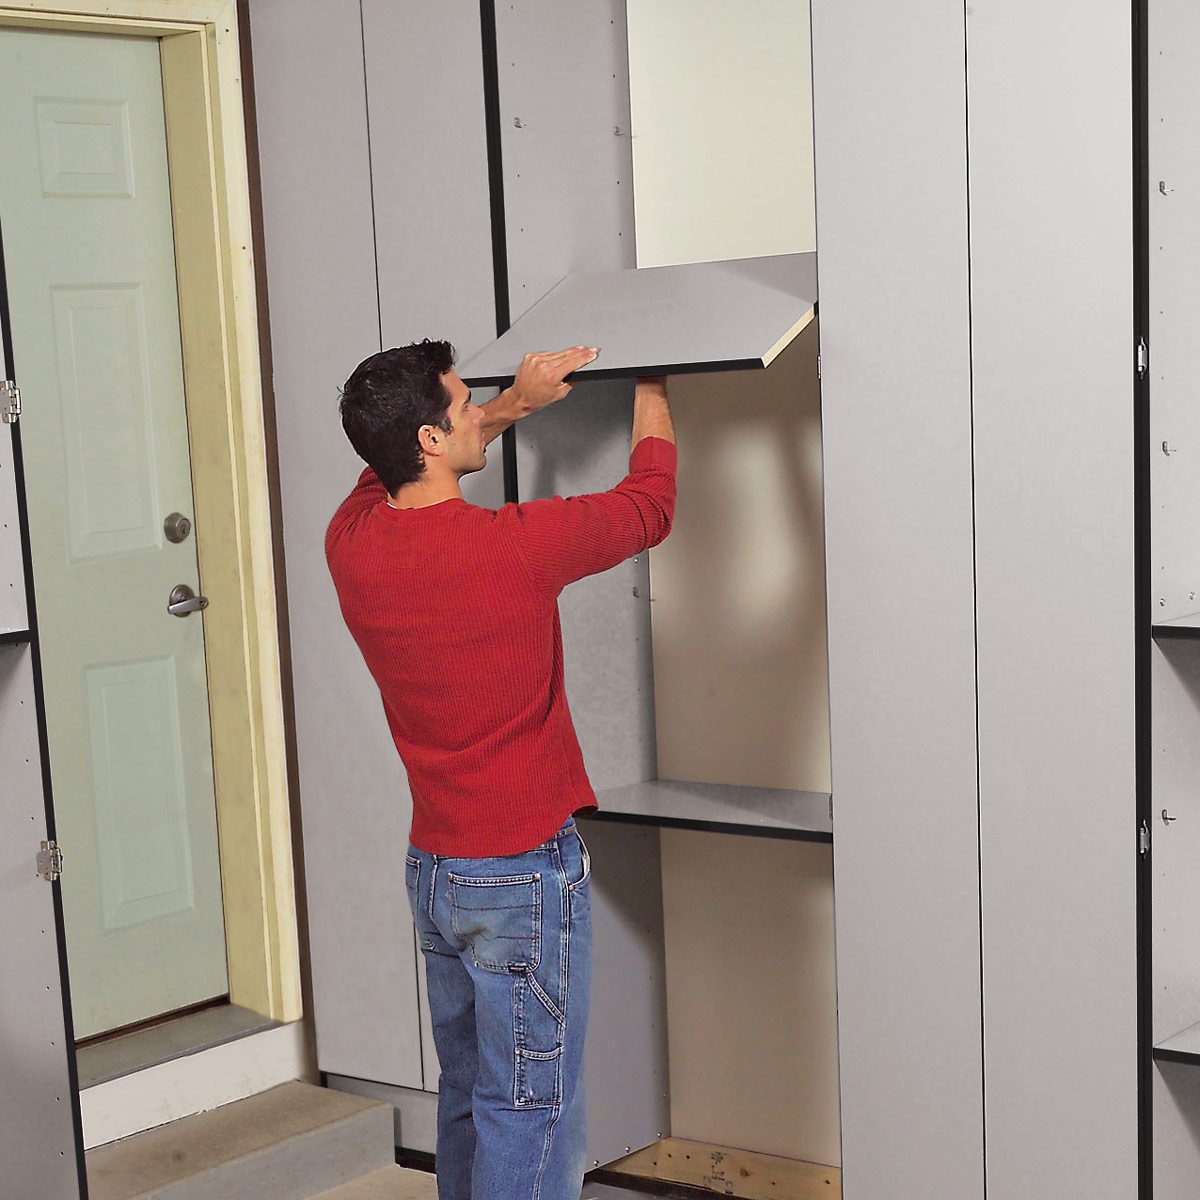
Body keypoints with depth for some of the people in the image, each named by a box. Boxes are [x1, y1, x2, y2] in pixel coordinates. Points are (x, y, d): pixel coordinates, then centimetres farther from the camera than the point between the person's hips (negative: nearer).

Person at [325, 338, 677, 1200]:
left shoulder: (352, 541, -3)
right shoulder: (512, 544, -21)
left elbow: (395, 467, 22)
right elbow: (649, 507, -3)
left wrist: (518, 403, 18)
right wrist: (652, 395, 14)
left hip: (432, 867, 7)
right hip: (526, 875, -7)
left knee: (466, 1098, 19)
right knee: (531, 1119, 1)